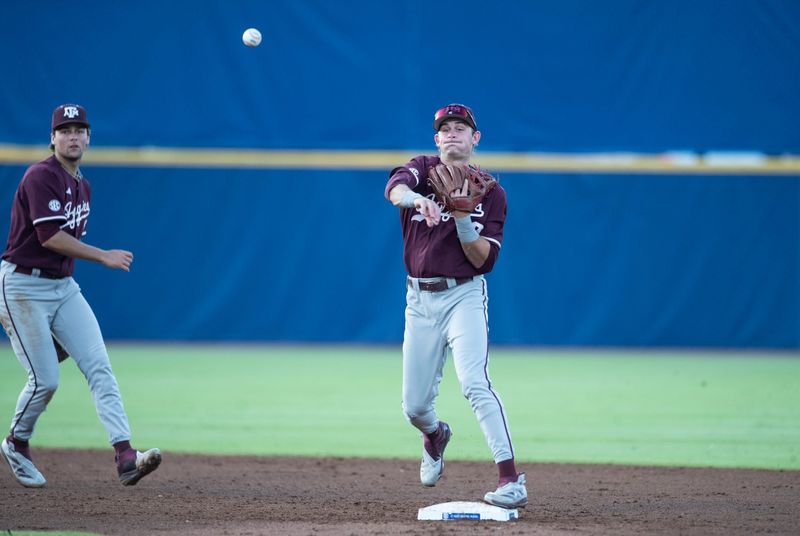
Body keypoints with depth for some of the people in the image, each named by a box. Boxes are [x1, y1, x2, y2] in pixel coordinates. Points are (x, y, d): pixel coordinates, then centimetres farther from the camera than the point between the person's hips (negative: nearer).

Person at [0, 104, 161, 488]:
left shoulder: (83, 187, 14)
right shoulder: (41, 176, -14)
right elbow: (50, 237, -22)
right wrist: (104, 256, -20)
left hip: (63, 286, 8)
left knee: (99, 367, -8)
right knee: (45, 380, -7)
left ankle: (125, 456, -18)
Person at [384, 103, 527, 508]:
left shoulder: (490, 192, 2)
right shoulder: (423, 170, 5)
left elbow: (484, 260, -6)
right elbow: (395, 188, -21)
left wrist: (464, 220, -21)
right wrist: (420, 200, -43)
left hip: (464, 295, -3)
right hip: (420, 299, 3)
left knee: (474, 383, -24)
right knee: (414, 406, 7)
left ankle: (511, 480, -29)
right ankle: (435, 437, 45)